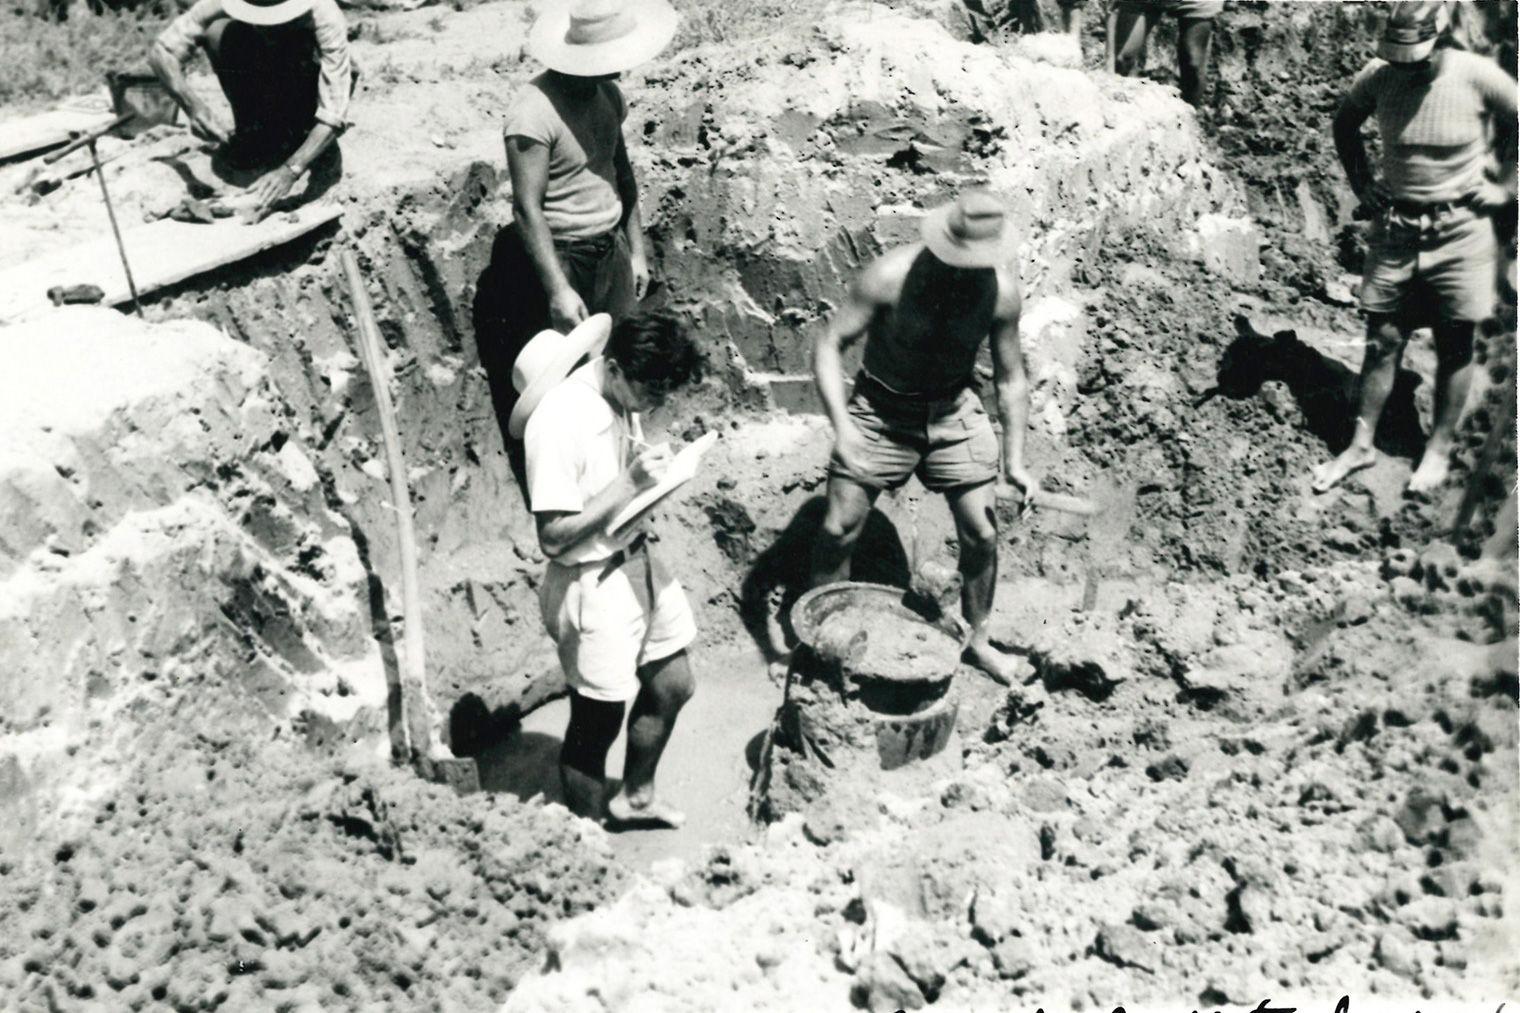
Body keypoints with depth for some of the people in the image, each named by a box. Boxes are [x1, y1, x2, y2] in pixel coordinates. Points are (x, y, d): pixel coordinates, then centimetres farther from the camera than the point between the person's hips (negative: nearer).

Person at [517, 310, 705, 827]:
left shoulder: (621, 393, -3)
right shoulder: (560, 421, -28)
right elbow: (553, 535, -26)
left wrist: (651, 466, -7)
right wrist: (630, 484, -28)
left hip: (638, 559, 9)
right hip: (592, 585, -8)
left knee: (672, 686, 23)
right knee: (597, 722, 9)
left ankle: (636, 796, 47)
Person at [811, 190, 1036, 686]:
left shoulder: (1001, 291, -15)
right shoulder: (890, 277, -24)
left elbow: (1010, 378, -3)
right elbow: (829, 344, -19)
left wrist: (1014, 461, -5)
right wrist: (842, 426, -32)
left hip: (955, 413, 2)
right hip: (881, 412, -2)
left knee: (982, 533, 1)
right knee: (839, 530, -3)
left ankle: (977, 640, 24)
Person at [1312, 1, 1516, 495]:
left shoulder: (1478, 77, -15)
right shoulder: (1377, 76, -7)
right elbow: (1345, 124, 13)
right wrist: (1361, 181, 7)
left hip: (1459, 230, -2)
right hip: (1395, 227, 2)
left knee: (1454, 347, 6)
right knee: (1383, 340, 6)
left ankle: (1439, 450, 18)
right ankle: (1361, 444, 15)